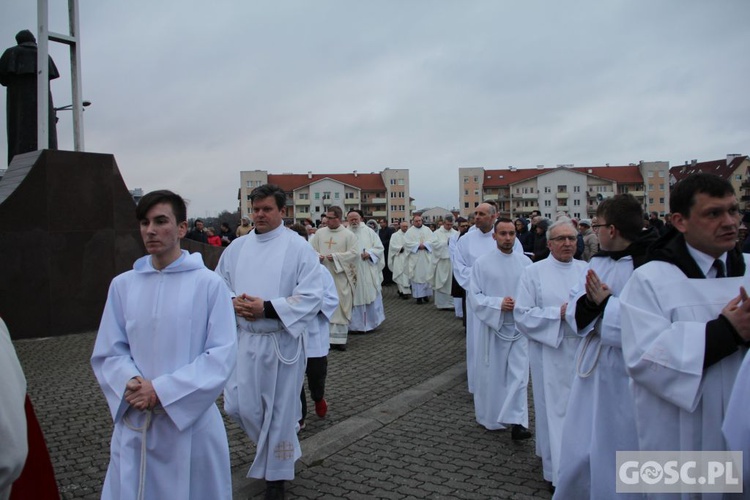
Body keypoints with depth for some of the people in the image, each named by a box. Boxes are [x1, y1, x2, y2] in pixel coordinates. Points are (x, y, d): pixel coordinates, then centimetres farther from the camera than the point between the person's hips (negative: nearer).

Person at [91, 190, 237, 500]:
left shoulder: (208, 284, -9)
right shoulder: (123, 284, 2)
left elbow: (222, 354, -11)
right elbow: (107, 352, 5)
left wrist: (161, 390, -16)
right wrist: (131, 382, -15)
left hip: (192, 420, -2)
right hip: (134, 423, 3)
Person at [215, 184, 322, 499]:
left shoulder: (298, 248, -9)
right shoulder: (237, 247, 6)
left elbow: (311, 296, -15)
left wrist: (266, 308, -22)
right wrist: (233, 303, -12)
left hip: (282, 341, -4)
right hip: (244, 339, 5)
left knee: (280, 409, 6)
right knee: (239, 407, 10)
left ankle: (276, 474, 28)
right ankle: (274, 448, 40)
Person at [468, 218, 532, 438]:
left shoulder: (525, 262, 1)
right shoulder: (482, 262, -5)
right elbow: (473, 295, -7)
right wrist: (498, 304, -20)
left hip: (519, 326, 1)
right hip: (492, 325, -1)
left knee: (519, 374, -4)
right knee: (492, 374, 10)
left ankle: (516, 422, 0)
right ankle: (491, 417, 28)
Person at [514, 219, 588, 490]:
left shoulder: (586, 270, 6)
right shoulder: (534, 272, -3)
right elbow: (522, 315, -9)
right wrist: (559, 313, -17)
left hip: (582, 350, 3)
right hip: (550, 352, -3)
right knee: (555, 410, 4)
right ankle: (559, 471, 18)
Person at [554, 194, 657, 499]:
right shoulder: (598, 262, 6)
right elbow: (575, 313, 7)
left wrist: (606, 302, -17)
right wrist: (590, 301, -14)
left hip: (628, 378, -7)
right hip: (593, 369, 7)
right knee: (580, 453, 18)